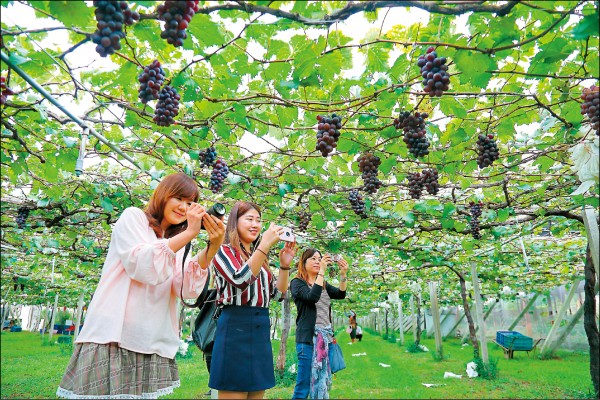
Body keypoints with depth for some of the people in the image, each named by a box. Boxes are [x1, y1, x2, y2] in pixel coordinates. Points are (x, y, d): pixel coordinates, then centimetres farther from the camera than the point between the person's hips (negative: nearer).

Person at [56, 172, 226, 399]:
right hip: (112, 340, -5)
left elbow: (188, 289, -1)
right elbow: (143, 266, -14)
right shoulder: (133, 217, 3)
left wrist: (213, 247, -14)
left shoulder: (177, 243, 17)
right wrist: (189, 233, -16)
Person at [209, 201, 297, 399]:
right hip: (235, 327, -7)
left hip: (261, 329, 7)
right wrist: (265, 245, -24)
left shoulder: (259, 256, 17)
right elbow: (240, 281, -22)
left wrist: (284, 264, -3)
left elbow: (278, 294, 12)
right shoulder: (224, 252, -3)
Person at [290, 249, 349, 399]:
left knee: (322, 385, 11)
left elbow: (340, 294, 4)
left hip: (326, 338, 7)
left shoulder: (323, 284, 19)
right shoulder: (297, 283, -2)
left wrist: (343, 274, -10)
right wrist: (322, 271, -22)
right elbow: (312, 297, -20)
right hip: (308, 338, -7)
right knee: (303, 387, -7)